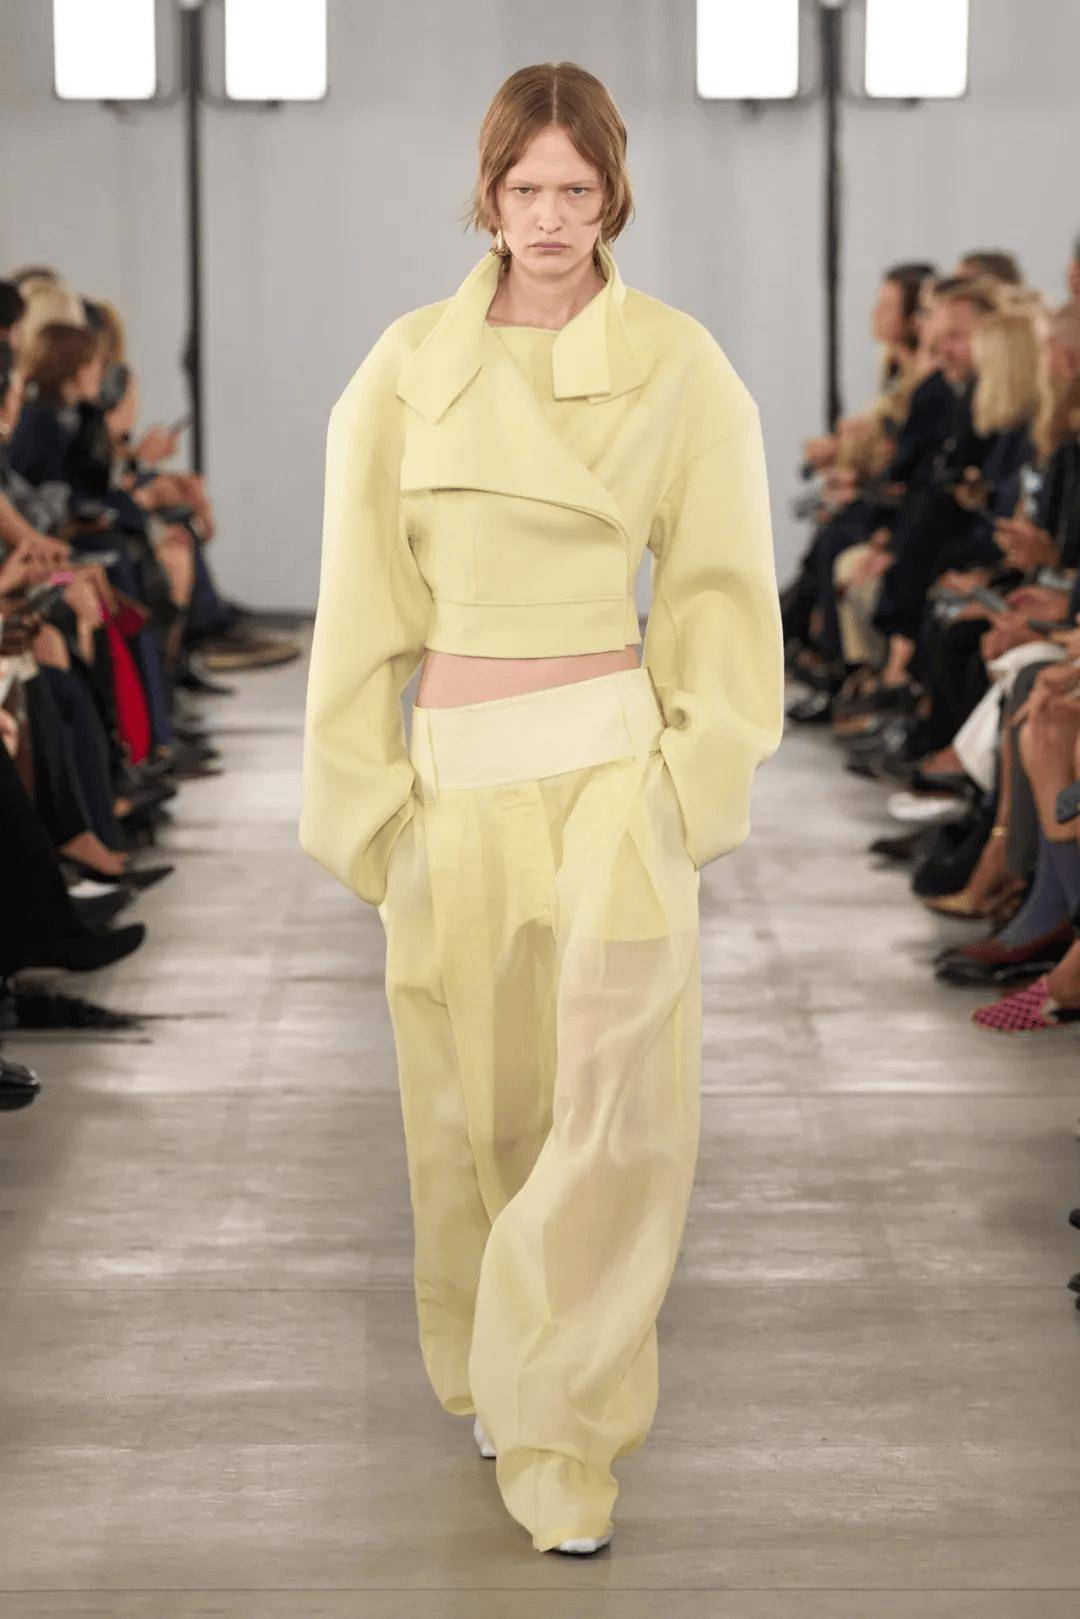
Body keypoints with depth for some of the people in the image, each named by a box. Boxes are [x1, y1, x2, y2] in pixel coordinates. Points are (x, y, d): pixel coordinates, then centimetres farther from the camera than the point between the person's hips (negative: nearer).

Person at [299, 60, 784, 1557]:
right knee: (473, 1098, 12)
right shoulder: (409, 370, 2)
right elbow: (365, 603, 6)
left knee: (616, 1095, -9)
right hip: (459, 772, 2)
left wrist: (695, 780, -2)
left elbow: (722, 593, 4)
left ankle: (561, 1433, 2)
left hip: (614, 765, -2)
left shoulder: (679, 368, -2)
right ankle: (492, 1379, 33)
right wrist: (366, 792, 4)